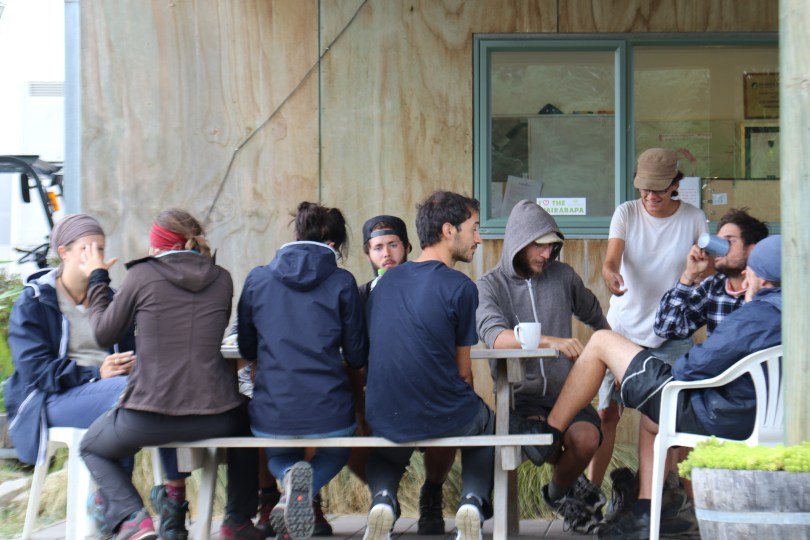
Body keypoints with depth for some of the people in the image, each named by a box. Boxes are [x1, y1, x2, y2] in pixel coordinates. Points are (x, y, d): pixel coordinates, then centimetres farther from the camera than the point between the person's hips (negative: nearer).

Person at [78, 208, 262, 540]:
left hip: (149, 418, -3)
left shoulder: (142, 275, -4)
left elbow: (103, 333, 6)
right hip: (213, 417, 3)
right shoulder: (221, 279, 5)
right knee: (244, 420, 39)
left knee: (91, 447, 27)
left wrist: (97, 278, 20)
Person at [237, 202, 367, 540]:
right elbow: (357, 357, 1)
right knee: (335, 454, 34)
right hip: (329, 416, -2)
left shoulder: (257, 280, 2)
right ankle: (305, 492, -2)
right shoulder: (342, 283, -4)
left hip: (270, 418, 2)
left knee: (278, 457, 37)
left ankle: (290, 475, -2)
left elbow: (247, 349, 12)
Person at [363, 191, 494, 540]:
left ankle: (383, 499, 8)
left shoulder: (386, 281, 5)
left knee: (385, 451, 40)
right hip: (444, 418, -3)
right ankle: (473, 501, 7)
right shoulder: (460, 287, -11)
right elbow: (462, 371, -5)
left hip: (385, 419, 4)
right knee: (486, 424, 32)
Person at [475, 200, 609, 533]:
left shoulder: (563, 275, 10)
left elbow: (596, 318, 30)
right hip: (520, 396, -2)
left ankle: (559, 493, 6)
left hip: (566, 392, 3)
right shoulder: (489, 286, -2)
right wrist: (552, 341, -35)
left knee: (587, 439, -29)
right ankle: (576, 488, 0)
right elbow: (495, 337, -23)